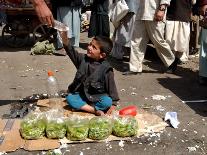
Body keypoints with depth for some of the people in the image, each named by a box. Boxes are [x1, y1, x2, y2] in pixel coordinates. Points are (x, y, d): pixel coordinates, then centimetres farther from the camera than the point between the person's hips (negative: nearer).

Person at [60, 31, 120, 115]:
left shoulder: (106, 68, -13)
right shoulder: (83, 59, -1)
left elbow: (111, 86, -10)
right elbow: (71, 51, -12)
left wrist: (113, 104, -14)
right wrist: (64, 36, -27)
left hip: (98, 98, -3)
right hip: (82, 95, 4)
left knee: (107, 102, -32)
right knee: (69, 98, -23)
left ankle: (82, 106, -20)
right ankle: (94, 110, -26)